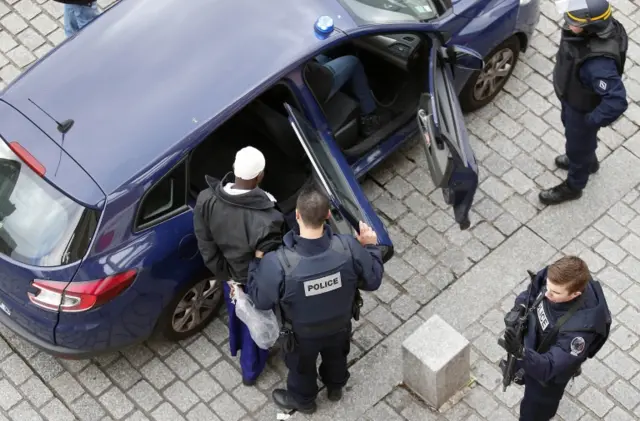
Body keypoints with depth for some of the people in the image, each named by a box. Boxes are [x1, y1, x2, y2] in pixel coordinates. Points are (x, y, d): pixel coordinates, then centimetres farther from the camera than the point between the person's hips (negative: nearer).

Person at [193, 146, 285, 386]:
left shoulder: (206, 200, -28)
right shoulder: (266, 221, -43)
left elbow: (206, 247, -14)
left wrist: (225, 274, 1)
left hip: (230, 274, 4)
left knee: (235, 311, 36)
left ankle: (237, 345, 68)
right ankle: (251, 371, 54)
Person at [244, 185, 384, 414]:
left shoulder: (279, 263, -41)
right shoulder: (348, 248, -34)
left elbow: (261, 300, -22)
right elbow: (373, 281, -16)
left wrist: (256, 261, -8)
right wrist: (370, 247, 0)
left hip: (303, 334, -2)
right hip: (340, 325, 2)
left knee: (302, 367, 32)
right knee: (336, 357, 37)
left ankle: (302, 399, 62)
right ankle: (335, 387, 67)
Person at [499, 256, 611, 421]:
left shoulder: (580, 326, -45)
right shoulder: (555, 278, -27)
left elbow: (550, 369, -43)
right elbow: (532, 292, -2)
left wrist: (520, 352, -59)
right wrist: (521, 305, -23)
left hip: (546, 376, -6)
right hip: (532, 343, 6)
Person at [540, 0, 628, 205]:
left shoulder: (598, 63, -47)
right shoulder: (596, 27, -23)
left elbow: (617, 101, -45)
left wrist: (592, 121, -29)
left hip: (583, 109, -7)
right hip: (572, 97, 7)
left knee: (577, 145, 21)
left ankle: (573, 186, 50)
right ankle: (588, 161, 65)